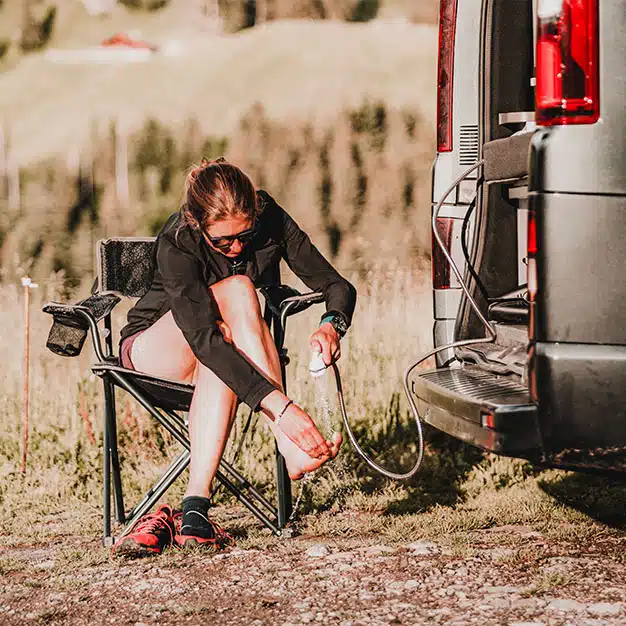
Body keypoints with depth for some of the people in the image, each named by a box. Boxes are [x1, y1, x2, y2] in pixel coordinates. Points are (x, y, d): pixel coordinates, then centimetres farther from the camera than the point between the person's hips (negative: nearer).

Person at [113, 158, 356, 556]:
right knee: (236, 291, -35)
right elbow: (204, 340, -43)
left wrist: (332, 324, -37)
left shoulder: (270, 221, -17)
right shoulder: (176, 245, -31)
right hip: (154, 346, -4)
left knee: (218, 370, -37)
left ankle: (195, 509, -47)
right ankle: (292, 448, -45)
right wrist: (279, 405, -54)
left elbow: (338, 286, -12)